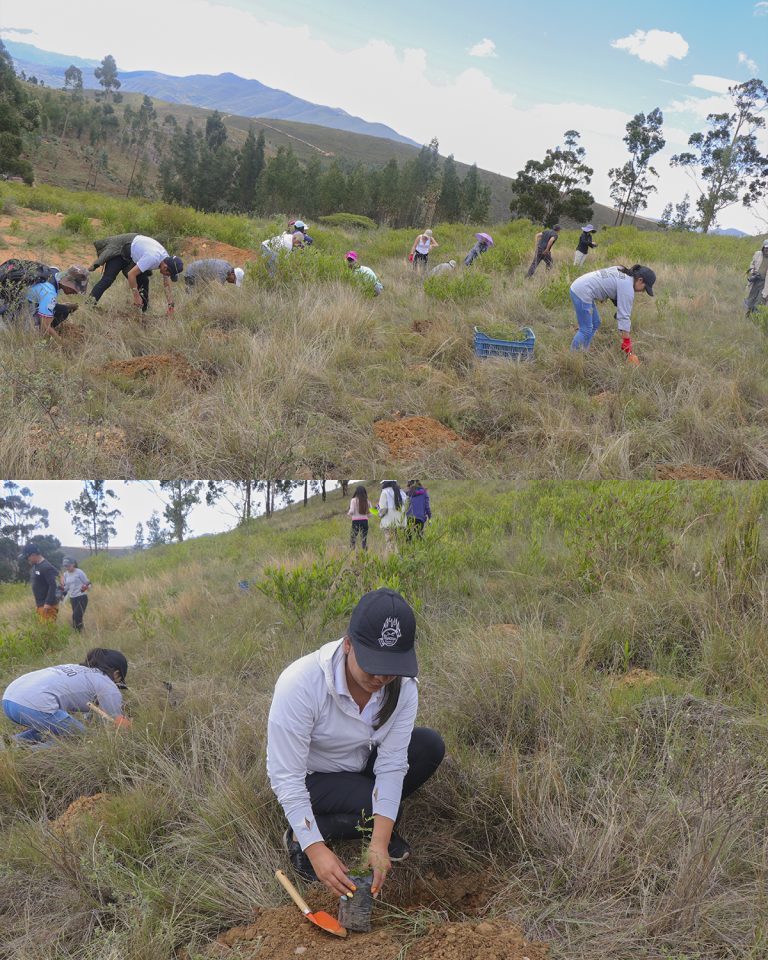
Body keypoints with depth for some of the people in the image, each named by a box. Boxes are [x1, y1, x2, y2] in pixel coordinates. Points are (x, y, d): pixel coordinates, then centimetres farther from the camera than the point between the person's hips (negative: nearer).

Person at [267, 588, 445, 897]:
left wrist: (379, 843, -31)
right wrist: (316, 849, -36)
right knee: (385, 812, -27)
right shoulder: (300, 684, -35)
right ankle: (299, 836, -8)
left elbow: (392, 764, -21)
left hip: (361, 765, 5)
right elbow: (285, 776, -31)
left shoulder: (402, 685, -21)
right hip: (312, 777, -5)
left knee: (430, 745, -17)